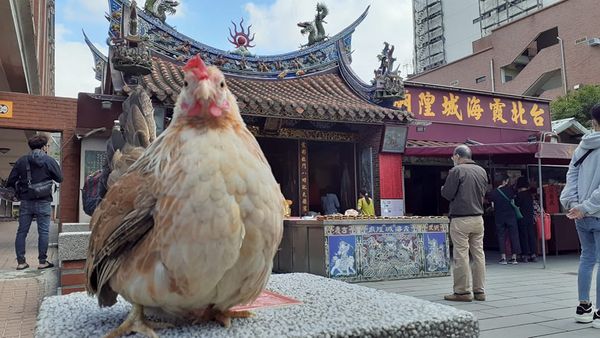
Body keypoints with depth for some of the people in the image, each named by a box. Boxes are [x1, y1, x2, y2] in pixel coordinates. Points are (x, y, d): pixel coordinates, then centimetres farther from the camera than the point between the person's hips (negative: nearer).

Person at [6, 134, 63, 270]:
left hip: (26, 202, 3)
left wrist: (13, 192, 20)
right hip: (43, 202, -3)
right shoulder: (49, 161, -6)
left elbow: (11, 180, 2)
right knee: (43, 232, 4)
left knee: (22, 232, 10)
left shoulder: (22, 161, 2)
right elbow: (59, 178, 0)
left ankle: (21, 262, 13)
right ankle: (42, 261, 7)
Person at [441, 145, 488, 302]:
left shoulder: (456, 171, -10)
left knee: (461, 256, -2)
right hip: (478, 218, 7)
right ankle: (479, 291, 16)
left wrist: (443, 188, 10)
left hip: (460, 219, -7)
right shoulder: (482, 171, 11)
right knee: (479, 255, 10)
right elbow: (483, 193, 19)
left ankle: (462, 292, 2)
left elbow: (447, 194, -10)